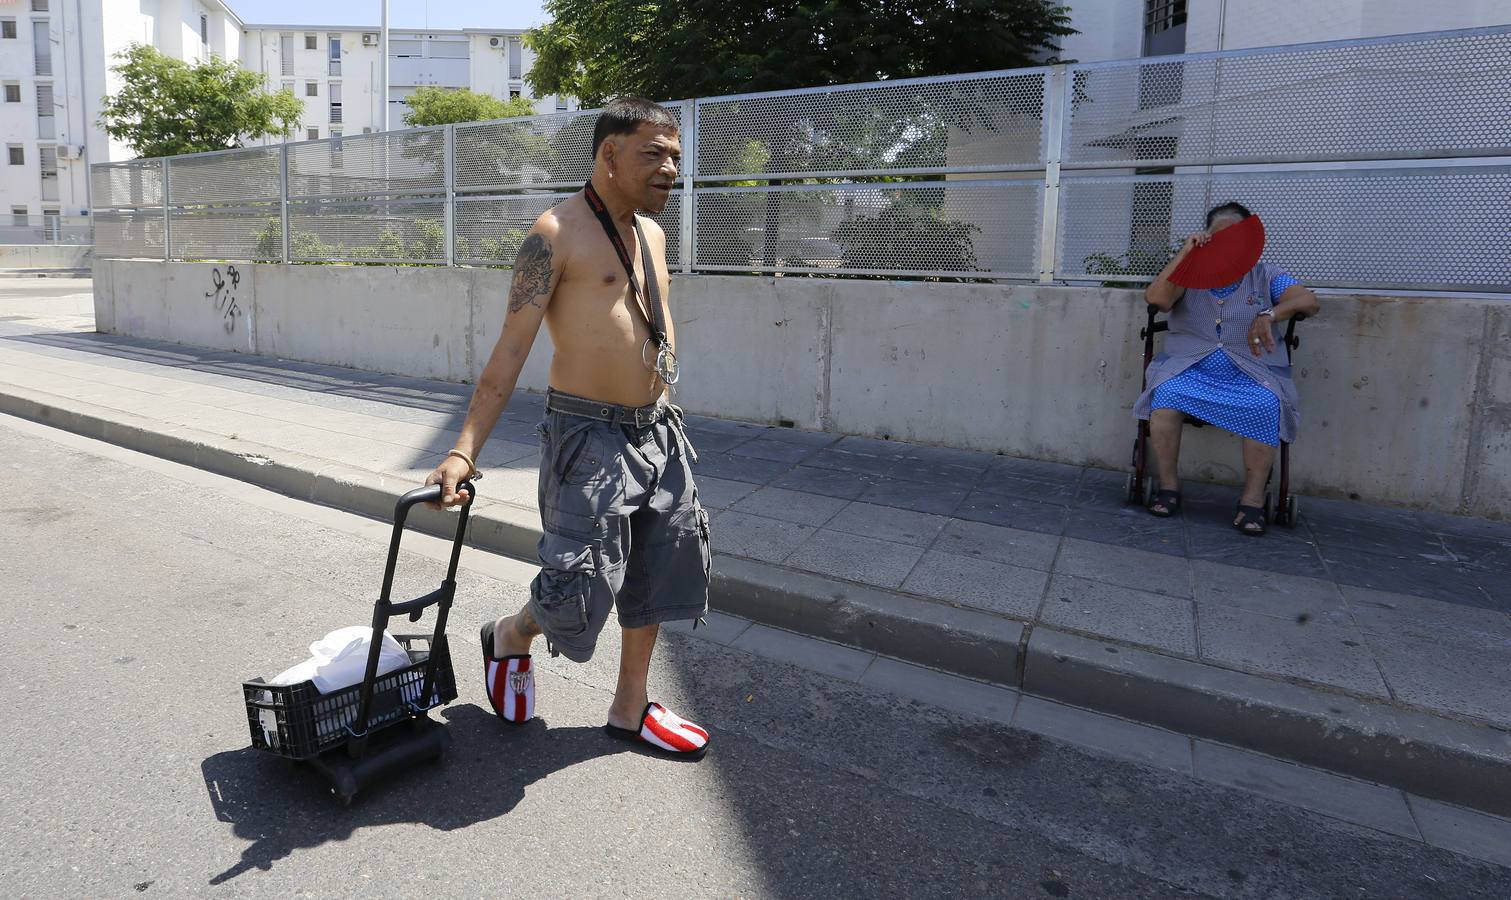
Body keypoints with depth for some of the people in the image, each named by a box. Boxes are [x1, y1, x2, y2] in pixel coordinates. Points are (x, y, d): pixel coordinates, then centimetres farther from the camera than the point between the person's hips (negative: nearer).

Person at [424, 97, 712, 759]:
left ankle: (630, 708, 30)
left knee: (657, 573, 13)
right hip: (587, 434, -8)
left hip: (655, 431, 8)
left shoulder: (651, 233, 12)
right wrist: (465, 449, -20)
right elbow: (511, 348, -15)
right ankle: (510, 635, 29)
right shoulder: (557, 234, -11)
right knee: (583, 587, -6)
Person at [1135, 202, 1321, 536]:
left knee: (1265, 405, -32)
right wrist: (1185, 253, -9)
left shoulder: (1266, 276, 12)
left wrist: (1270, 314, -23)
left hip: (1250, 373, 0)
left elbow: (1308, 300, -4)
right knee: (1166, 394, -32)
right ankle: (1168, 486, -19)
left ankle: (1253, 498, -21)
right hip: (1190, 368, 0)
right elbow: (1156, 298, -9)